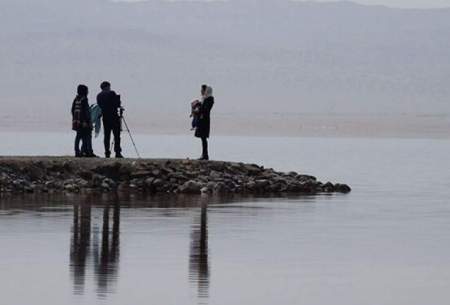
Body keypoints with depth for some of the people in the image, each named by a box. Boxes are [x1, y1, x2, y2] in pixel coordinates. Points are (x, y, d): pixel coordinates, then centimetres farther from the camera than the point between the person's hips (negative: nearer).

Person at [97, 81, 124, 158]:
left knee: (107, 135, 8)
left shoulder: (99, 96, 10)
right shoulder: (111, 93, -8)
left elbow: (100, 106, 12)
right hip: (114, 116, -5)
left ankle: (107, 153, 3)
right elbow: (117, 104, -11)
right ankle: (117, 152, -10)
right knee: (116, 135, -3)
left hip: (105, 117, 5)